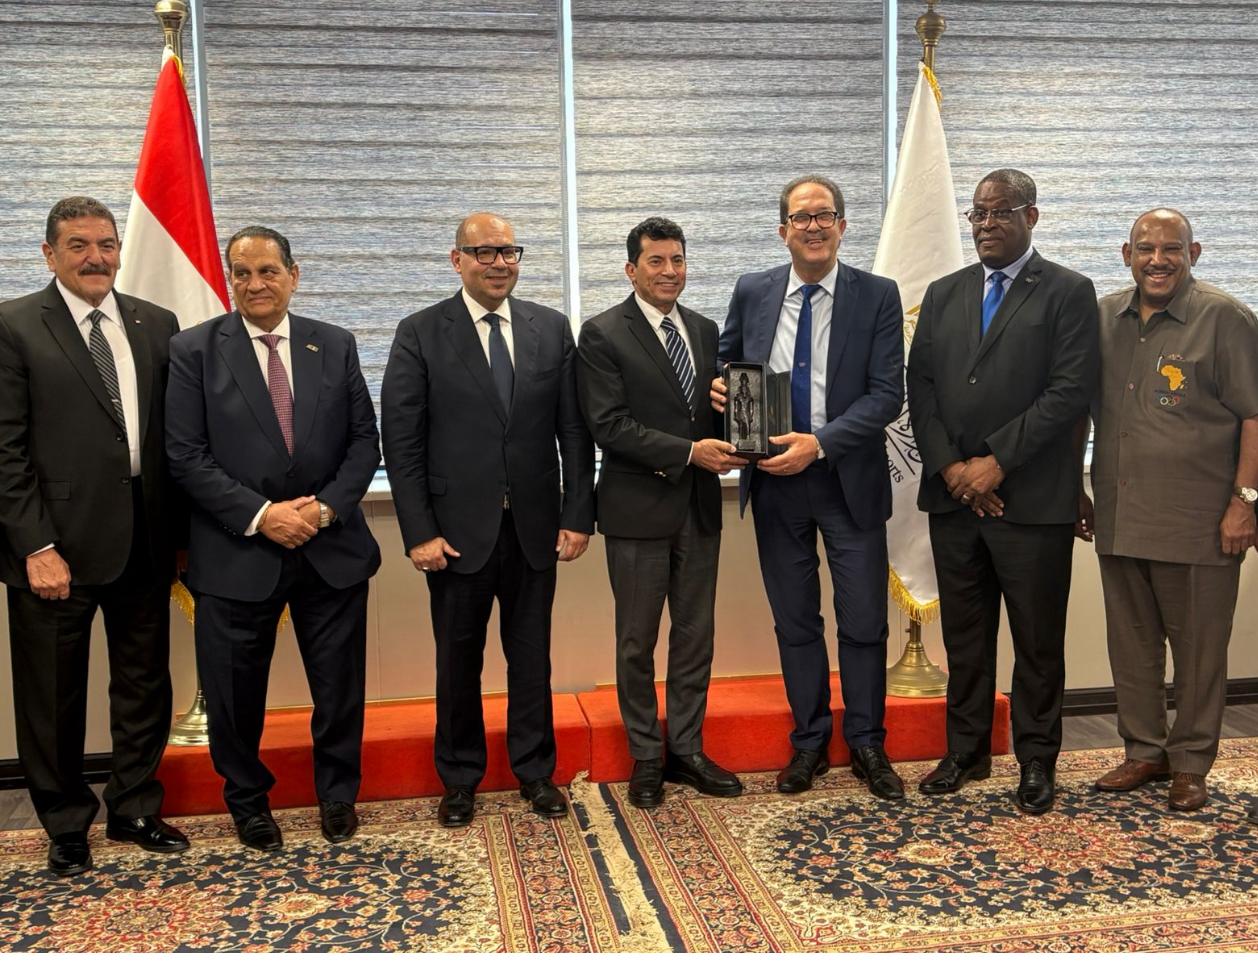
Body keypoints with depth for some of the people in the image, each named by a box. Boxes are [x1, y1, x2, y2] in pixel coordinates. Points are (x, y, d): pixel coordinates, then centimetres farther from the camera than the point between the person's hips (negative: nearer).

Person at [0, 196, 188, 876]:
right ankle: (66, 826, 29)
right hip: (56, 546, -3)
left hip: (145, 540, 4)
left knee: (145, 686, 15)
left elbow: (175, 432, 8)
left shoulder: (156, 325, 8)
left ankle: (135, 811, 33)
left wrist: (180, 529, 3)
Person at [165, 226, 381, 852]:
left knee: (340, 684, 11)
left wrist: (327, 506, -11)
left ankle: (338, 794, 34)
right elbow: (187, 456, -7)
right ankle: (247, 801, 36)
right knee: (236, 691, 11)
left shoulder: (336, 345, 5)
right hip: (236, 553, -1)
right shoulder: (194, 350, -2)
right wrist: (260, 514, -16)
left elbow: (364, 441, 4)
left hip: (332, 547, 2)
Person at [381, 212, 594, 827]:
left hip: (535, 528, 2)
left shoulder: (552, 329, 5)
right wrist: (419, 533, -11)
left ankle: (536, 772, 29)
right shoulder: (420, 334, -3)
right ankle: (460, 780, 28)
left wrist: (578, 515, -1)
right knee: (458, 660, 11)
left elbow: (574, 430, 4)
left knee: (532, 656, 12)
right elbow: (401, 442, -5)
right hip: (458, 530, -2)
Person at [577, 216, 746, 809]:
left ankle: (686, 750, 26)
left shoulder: (705, 330, 10)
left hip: (699, 505, 5)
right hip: (638, 509, -5)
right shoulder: (603, 335, -7)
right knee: (637, 642, 7)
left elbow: (718, 407, 14)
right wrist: (689, 452, -20)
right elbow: (608, 425, -15)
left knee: (696, 635, 12)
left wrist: (727, 443, -9)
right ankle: (646, 759, 22)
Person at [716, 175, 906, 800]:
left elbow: (888, 395, -11)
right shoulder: (751, 293, 3)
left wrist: (819, 443, -22)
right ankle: (809, 741, 28)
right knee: (794, 621, 13)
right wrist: (719, 385, -7)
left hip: (849, 480, -2)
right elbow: (727, 360, 17)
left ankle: (866, 744, 25)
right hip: (775, 480, 2)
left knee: (864, 622, 7)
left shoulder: (878, 297, -5)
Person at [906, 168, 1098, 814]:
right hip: (953, 494, 4)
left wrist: (997, 461, -15)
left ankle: (1036, 761, 20)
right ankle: (966, 751, 25)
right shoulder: (943, 295, 13)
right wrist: (950, 467, -6)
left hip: (1032, 498, -4)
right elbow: (920, 387, 7)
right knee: (964, 634, 13)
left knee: (1037, 639, 6)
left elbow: (1071, 391, -10)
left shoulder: (1068, 293, -1)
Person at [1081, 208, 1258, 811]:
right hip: (1118, 519, 5)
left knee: (1198, 647, 6)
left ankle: (1190, 763, 21)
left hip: (1198, 525, -4)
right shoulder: (1103, 320, 9)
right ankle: (1144, 751, 28)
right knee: (1131, 642, 13)